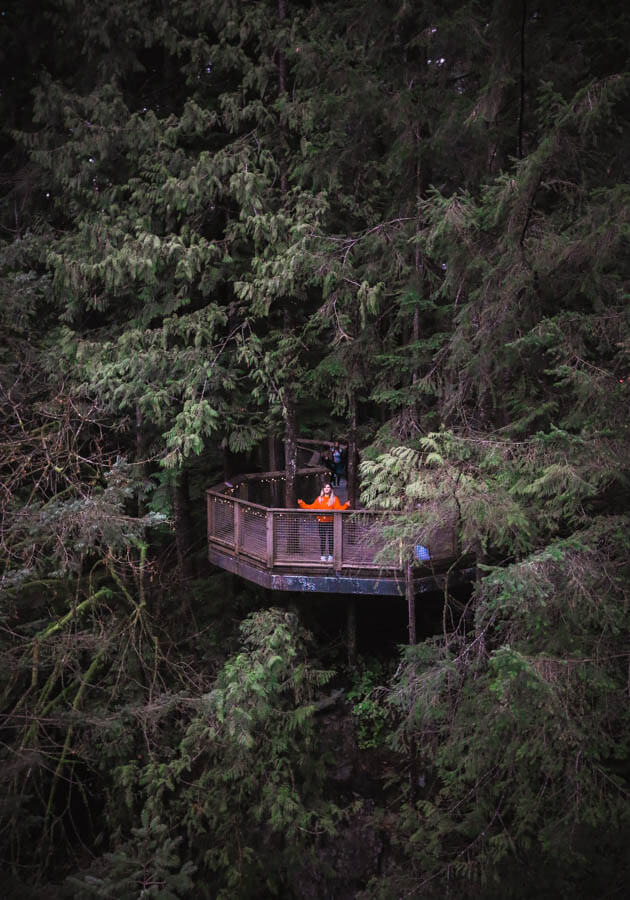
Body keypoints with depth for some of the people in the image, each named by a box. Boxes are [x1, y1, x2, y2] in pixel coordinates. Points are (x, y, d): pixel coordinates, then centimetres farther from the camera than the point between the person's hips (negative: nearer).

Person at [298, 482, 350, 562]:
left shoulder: (334, 499, 4)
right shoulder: (319, 499, 12)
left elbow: (339, 508, -6)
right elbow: (312, 507, 10)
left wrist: (346, 505, -23)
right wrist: (302, 504, 7)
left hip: (330, 522, -2)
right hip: (321, 522, 2)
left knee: (330, 539, -4)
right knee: (322, 540, 4)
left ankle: (330, 556, 5)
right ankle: (323, 556, 11)